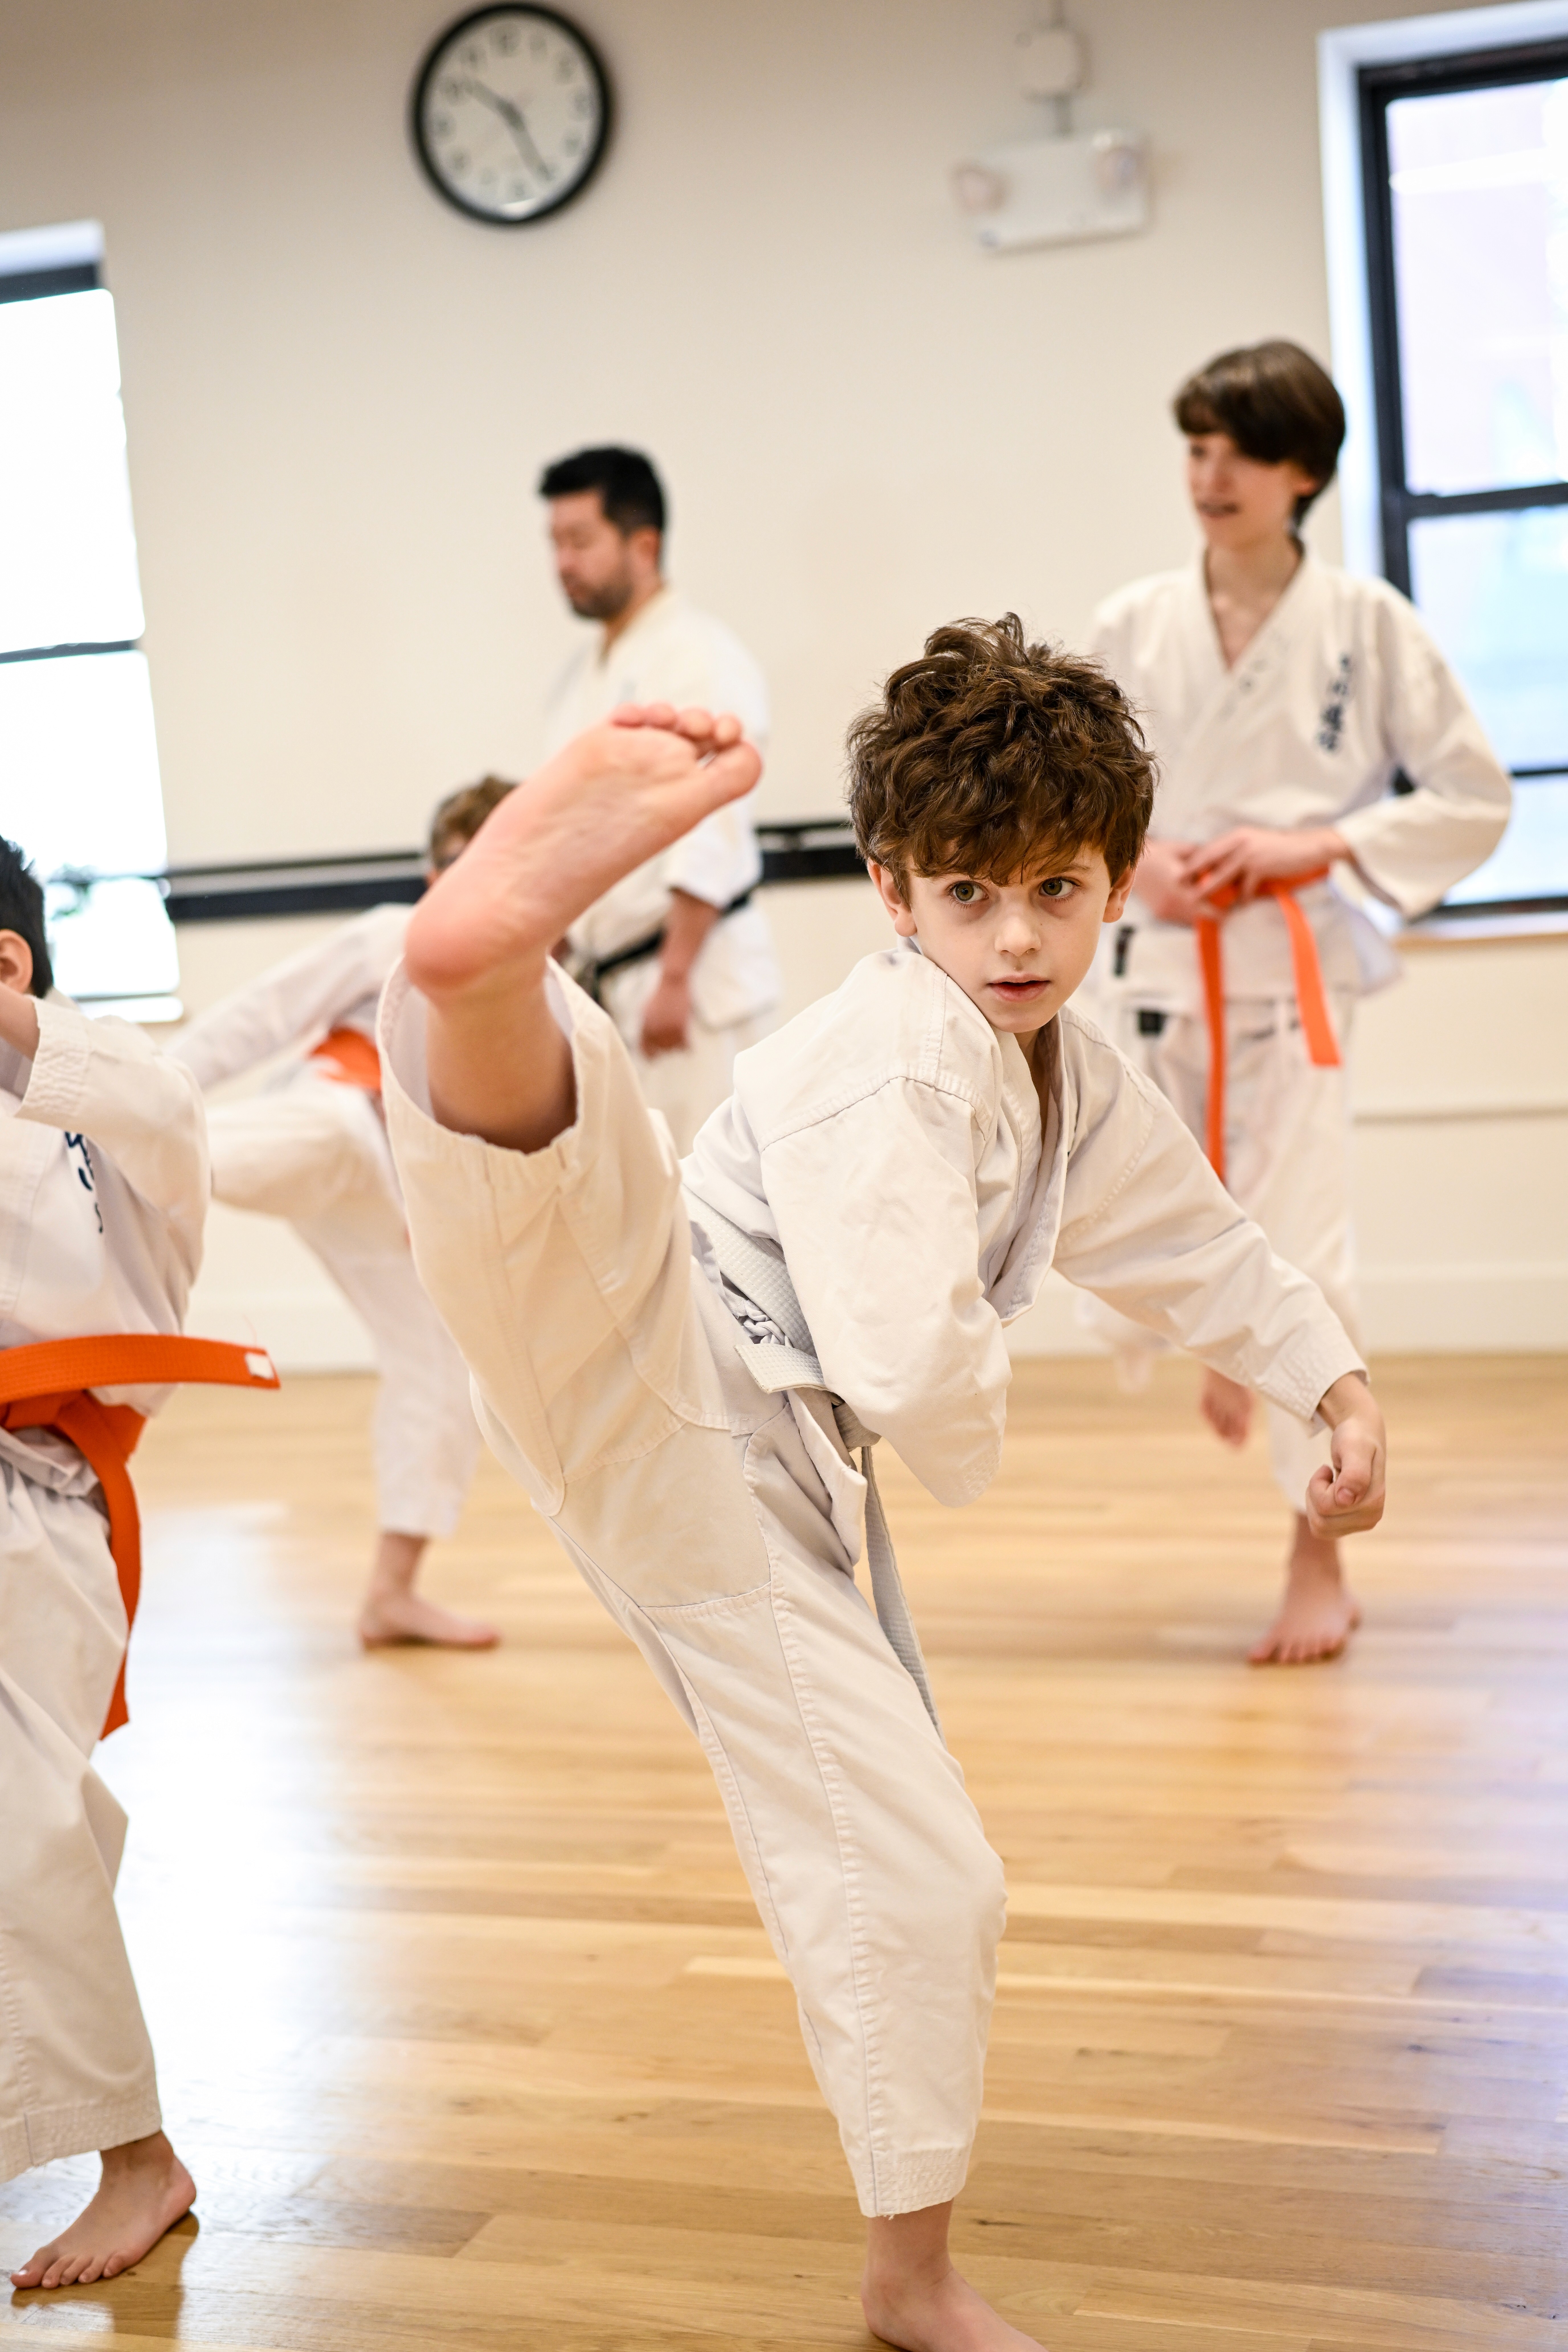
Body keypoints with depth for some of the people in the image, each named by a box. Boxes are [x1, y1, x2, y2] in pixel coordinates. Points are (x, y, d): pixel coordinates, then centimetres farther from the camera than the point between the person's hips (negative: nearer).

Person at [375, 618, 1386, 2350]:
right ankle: (488, 962, -78)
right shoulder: (889, 1060, -14)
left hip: (762, 1496, 8)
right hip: (642, 1367, -8)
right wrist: (968, 1443, -2)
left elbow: (1201, 1248, 35)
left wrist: (1336, 1385, 33)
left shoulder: (1082, 1089, 15)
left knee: (923, 1892, 10)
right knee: (594, 1165, -41)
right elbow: (917, 1363, -23)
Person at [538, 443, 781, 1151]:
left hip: (693, 975, -8)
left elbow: (710, 832, -18)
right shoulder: (582, 675, 17)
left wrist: (674, 978, -20)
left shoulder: (703, 659, -10)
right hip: (606, 981, 8)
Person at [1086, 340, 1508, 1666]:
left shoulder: (1366, 624, -3)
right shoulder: (1134, 627, 4)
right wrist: (1133, 865, -9)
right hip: (1156, 971, 3)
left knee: (1303, 1258, -5)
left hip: (1293, 972, -3)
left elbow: (1472, 800, 0)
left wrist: (1314, 846, -12)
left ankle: (1320, 1561, 11)